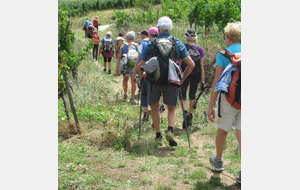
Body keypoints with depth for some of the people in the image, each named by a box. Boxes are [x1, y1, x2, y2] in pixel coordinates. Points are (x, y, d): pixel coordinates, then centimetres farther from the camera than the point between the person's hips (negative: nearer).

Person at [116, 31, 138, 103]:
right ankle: (132, 98, -2)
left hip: (125, 66, 2)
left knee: (125, 79, 23)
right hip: (134, 67, -1)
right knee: (133, 82, 2)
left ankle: (125, 94, 27)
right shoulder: (137, 46, 1)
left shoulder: (123, 46, 1)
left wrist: (117, 67, 0)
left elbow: (119, 57, -3)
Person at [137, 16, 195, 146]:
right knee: (172, 107, 20)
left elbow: (140, 66, -2)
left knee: (154, 108, 21)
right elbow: (191, 64, -2)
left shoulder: (150, 44, -1)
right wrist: (182, 79, 9)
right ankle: (170, 130, -2)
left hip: (154, 82, 0)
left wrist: (142, 78, 16)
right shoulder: (178, 44, 2)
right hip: (172, 82, 1)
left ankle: (158, 136, 19)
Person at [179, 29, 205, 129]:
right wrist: (203, 81, 4)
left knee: (182, 94, 6)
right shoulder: (200, 49, -1)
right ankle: (190, 116, 20)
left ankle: (185, 112, -19)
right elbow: (202, 67, 0)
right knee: (192, 95, 15)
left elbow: (179, 63, -8)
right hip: (196, 76, 3)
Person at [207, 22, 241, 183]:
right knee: (241, 134, 5)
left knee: (222, 130, 17)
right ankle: (243, 174, 2)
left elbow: (217, 82, -10)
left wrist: (211, 106, -7)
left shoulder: (223, 54, -5)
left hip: (229, 98, -3)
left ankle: (218, 160, 38)